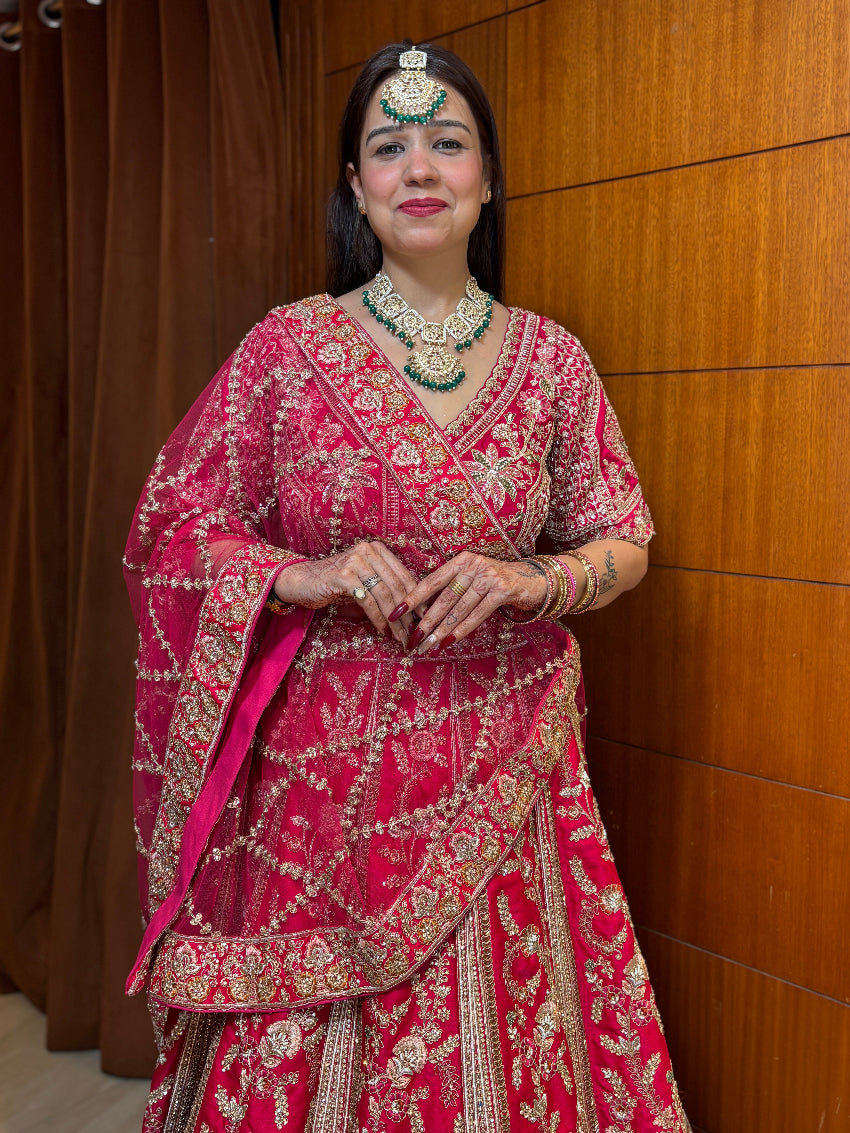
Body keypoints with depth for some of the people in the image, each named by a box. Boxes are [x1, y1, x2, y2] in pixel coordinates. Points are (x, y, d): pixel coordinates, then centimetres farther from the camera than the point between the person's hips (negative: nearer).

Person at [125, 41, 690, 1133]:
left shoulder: (550, 358, 3)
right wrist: (306, 578, -16)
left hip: (502, 765, 2)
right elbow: (168, 529, 1)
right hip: (327, 765, -1)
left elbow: (626, 539, 8)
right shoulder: (288, 346, -2)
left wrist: (532, 580, -12)